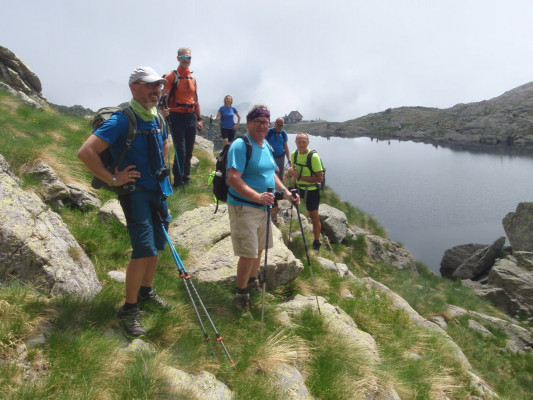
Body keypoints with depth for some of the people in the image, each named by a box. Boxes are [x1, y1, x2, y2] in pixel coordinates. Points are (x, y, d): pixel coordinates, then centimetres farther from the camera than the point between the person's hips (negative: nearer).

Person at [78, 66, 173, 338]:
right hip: (135, 191, -8)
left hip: (157, 190, 8)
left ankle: (146, 292, 35)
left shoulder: (157, 119, 7)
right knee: (144, 250, -12)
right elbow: (86, 152, -24)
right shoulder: (122, 120, -17)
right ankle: (129, 310, 3)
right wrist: (112, 179, -19)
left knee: (156, 245, 15)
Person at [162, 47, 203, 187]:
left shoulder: (193, 78, 15)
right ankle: (178, 180, 4)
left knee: (189, 151, 10)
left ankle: (186, 177, 23)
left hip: (191, 117, 6)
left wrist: (199, 119, 18)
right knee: (180, 151, -9)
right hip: (177, 117, -6)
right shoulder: (171, 76, -4)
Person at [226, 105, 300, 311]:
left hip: (263, 207, 9)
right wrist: (256, 196, -39)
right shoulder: (240, 146, -17)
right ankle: (241, 293, 12)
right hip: (243, 207, -9)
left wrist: (286, 193, 8)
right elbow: (233, 179, -27)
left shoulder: (266, 146, 11)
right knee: (248, 253, -7)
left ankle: (252, 281, 41)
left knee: (259, 247, 20)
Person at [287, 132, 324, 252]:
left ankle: (316, 243, 18)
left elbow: (320, 178, -25)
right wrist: (291, 171, -5)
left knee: (314, 217, 2)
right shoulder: (294, 154, -3)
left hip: (311, 190, -6)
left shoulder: (314, 157, -23)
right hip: (298, 187, 6)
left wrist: (300, 177, -28)